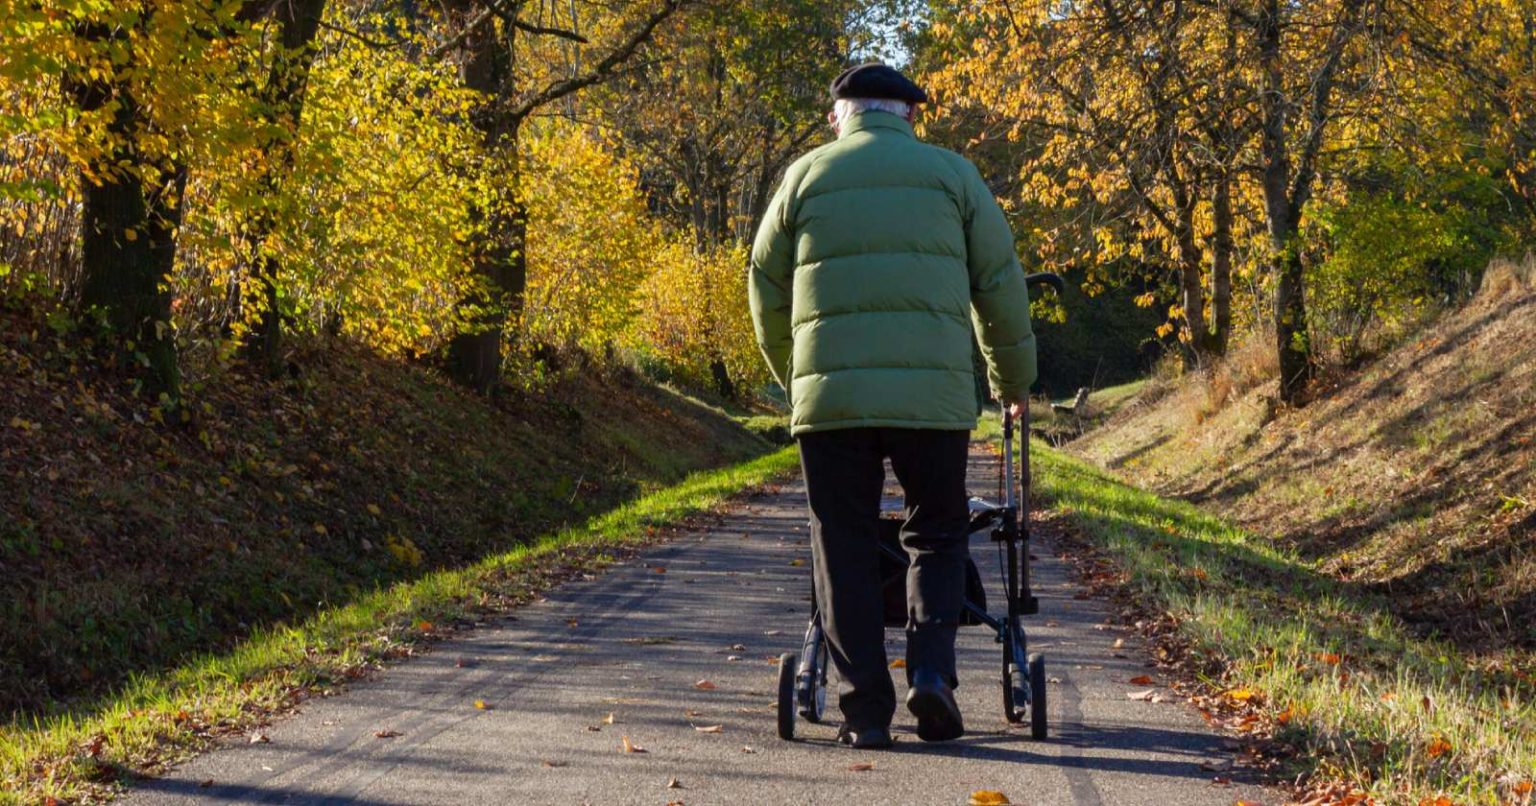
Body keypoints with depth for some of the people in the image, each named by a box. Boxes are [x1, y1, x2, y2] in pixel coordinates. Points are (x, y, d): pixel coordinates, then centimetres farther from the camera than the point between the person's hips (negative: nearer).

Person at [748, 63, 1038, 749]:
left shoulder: (806, 176, 13)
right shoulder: (949, 173, 12)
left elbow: (767, 291, 17)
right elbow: (1000, 284, 12)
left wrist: (793, 379, 31)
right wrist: (1013, 378, 26)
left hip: (830, 391, 0)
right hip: (933, 393, 0)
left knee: (845, 547, 7)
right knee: (937, 535, 15)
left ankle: (864, 708, 4)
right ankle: (930, 671, -3)